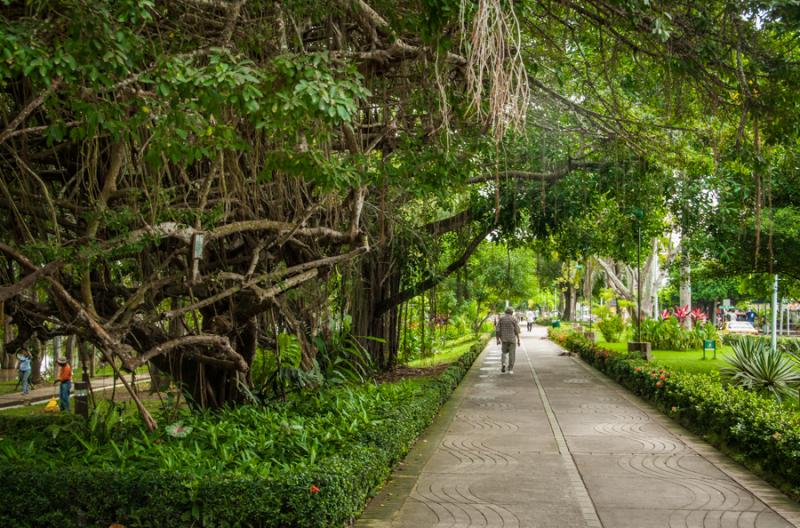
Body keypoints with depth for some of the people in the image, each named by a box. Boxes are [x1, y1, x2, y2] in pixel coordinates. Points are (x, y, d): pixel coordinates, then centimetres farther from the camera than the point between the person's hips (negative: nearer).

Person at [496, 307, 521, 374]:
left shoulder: (501, 319, 3)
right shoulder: (514, 319, -5)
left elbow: (498, 330, -1)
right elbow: (517, 331, -7)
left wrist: (498, 340, 4)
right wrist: (518, 340, -1)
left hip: (504, 339, 2)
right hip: (512, 339, -2)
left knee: (504, 352, 19)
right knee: (511, 354, 5)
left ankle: (504, 364, -4)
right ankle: (510, 369, 2)